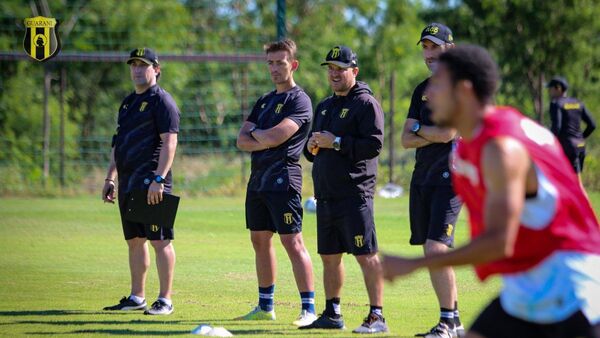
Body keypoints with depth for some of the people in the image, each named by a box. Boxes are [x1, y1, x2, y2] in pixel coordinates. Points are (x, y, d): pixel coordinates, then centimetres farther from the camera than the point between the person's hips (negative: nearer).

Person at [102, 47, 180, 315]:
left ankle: (165, 300, -7)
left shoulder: (162, 101, -7)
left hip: (151, 182, -9)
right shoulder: (128, 102, 20)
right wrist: (110, 178, 20)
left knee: (160, 240, -8)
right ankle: (137, 297, 18)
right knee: (135, 240, 12)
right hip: (129, 183, 9)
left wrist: (158, 179, -22)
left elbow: (169, 142, -15)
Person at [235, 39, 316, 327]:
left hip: (282, 180, -9)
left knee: (292, 242, -12)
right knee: (260, 240, 12)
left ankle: (309, 308, -13)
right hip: (258, 180, 9)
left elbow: (275, 137, -19)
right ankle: (265, 307, 21)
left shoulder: (299, 101, -7)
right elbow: (242, 141, 10)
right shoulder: (264, 101, 19)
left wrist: (255, 133, 0)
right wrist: (265, 139, -8)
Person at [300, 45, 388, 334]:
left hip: (354, 194, -9)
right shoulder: (324, 107, 21)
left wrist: (336, 143, -17)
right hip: (326, 195, 9)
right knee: (329, 256, 13)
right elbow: (312, 148, 27)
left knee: (366, 255, -10)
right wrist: (312, 147, 4)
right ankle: (332, 314, 22)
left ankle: (377, 316, -11)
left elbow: (374, 145, -16)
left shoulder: (366, 104, -5)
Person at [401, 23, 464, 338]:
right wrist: (435, 134, -7)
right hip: (422, 178, 8)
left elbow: (448, 133, -15)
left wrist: (418, 128, 1)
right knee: (431, 253, 6)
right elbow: (406, 140, 10)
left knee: (436, 247, -17)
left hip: (449, 177, -8)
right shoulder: (422, 90, 17)